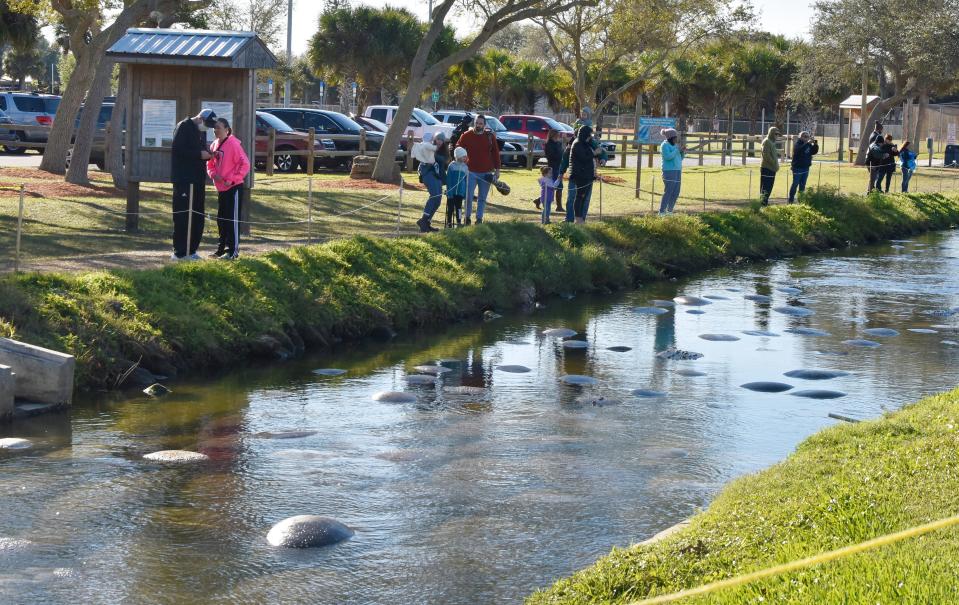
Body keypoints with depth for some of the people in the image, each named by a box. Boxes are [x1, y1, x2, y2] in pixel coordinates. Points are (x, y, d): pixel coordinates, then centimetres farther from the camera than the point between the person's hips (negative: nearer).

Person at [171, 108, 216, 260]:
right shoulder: (184, 127, -9)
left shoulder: (201, 130, 17)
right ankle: (179, 252, -4)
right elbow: (177, 150, -18)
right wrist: (199, 154, -20)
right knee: (182, 216, -7)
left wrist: (207, 154, 2)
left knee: (198, 216, 7)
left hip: (198, 179, 8)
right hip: (183, 179, -8)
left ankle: (191, 250, 14)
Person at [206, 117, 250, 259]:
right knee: (221, 219, 13)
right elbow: (210, 164, 17)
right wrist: (213, 174, -5)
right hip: (221, 188, 8)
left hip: (233, 188, -8)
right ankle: (221, 248, 22)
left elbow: (245, 164, -15)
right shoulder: (215, 145, 8)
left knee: (232, 219, -3)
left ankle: (233, 250, 2)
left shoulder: (233, 144, -13)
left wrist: (232, 179, -17)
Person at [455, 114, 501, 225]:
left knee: (482, 198, 8)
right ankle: (467, 217, 9)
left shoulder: (490, 136, 3)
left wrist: (497, 169, 4)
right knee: (469, 196, -5)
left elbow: (495, 153, 7)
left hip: (486, 173, 1)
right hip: (471, 172, -1)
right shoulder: (466, 136, 0)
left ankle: (479, 218, 16)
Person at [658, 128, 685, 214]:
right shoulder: (665, 145, -6)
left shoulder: (674, 145, 19)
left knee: (676, 193, 6)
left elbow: (680, 158, 21)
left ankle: (669, 211, 13)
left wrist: (683, 152, 4)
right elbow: (668, 156, -19)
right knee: (668, 192, -13)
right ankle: (661, 212, -11)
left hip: (677, 171, 9)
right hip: (669, 171, -9)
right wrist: (677, 150, -13)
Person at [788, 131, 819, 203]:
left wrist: (815, 144, -9)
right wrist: (808, 143, -35)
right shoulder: (798, 144, -10)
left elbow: (814, 151, 6)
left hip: (806, 167, 6)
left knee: (803, 185, 11)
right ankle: (791, 200, 1)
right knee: (795, 184, -3)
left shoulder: (809, 145, 9)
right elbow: (799, 150, -30)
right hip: (798, 167, -6)